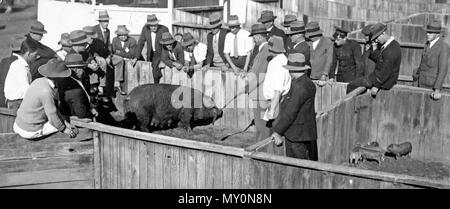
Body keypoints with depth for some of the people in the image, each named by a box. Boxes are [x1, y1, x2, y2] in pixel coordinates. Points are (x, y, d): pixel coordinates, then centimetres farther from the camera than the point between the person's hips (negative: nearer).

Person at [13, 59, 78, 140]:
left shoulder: (39, 81, 1)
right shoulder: (46, 91, -25)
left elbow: (51, 106, 11)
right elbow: (52, 116, -18)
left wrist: (64, 121, 10)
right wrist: (64, 129, -3)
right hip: (30, 132, -8)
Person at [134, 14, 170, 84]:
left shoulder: (164, 29, -21)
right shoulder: (145, 28, -9)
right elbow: (140, 43, -2)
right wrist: (136, 57, -8)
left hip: (161, 53, -5)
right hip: (151, 54, 5)